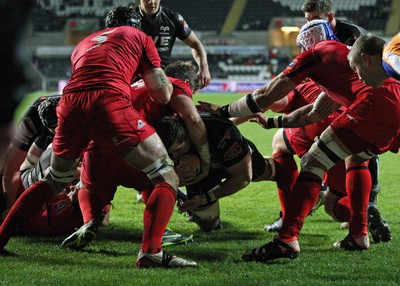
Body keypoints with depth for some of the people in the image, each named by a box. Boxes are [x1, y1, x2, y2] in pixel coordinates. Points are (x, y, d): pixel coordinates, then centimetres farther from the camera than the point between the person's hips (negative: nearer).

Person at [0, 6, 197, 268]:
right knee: (167, 177, 2)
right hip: (109, 103, -5)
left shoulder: (85, 43, 36)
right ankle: (151, 252, -16)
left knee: (54, 182, 29)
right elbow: (162, 95, 16)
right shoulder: (139, 37, 23)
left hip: (70, 105, 5)